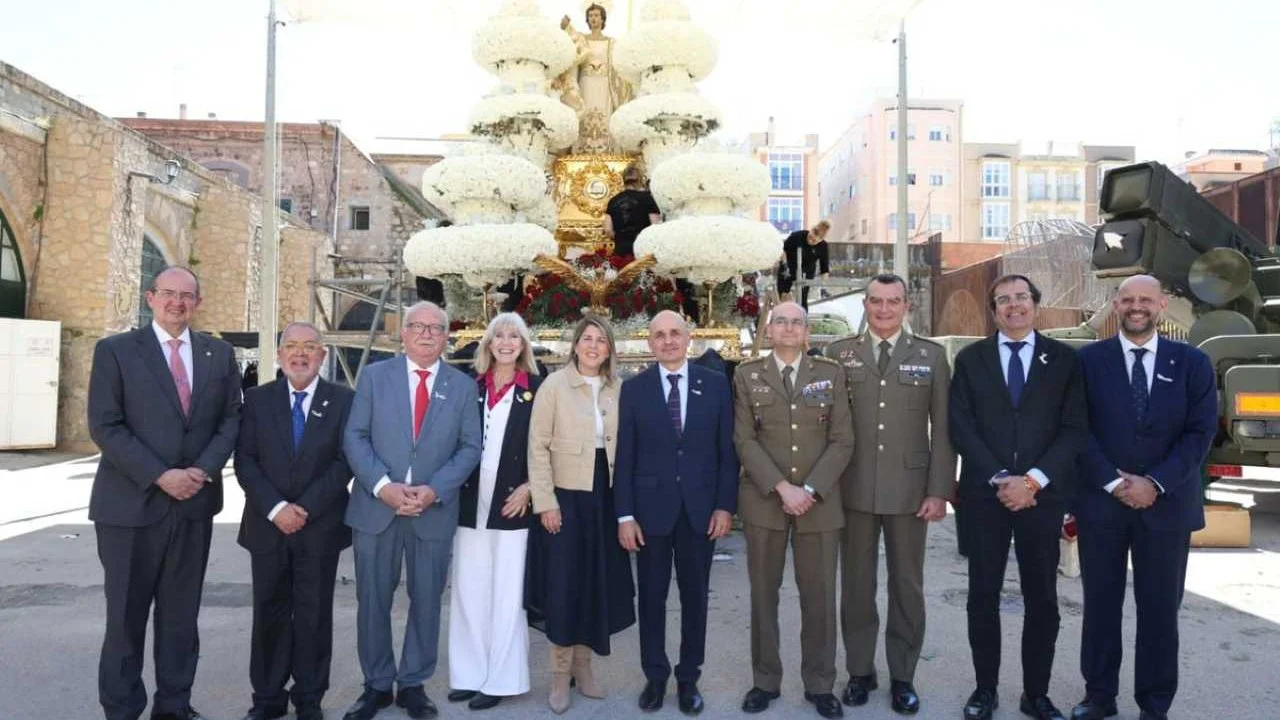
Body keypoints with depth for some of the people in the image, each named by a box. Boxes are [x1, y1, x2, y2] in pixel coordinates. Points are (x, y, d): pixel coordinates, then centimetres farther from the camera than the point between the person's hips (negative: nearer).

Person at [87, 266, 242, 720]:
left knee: (181, 613, 11)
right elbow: (105, 427, -9)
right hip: (131, 503, -3)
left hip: (195, 502, 3)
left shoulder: (220, 354, 8)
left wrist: (204, 469, -9)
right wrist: (159, 476, -17)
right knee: (126, 614, 7)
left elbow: (231, 418, 7)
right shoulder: (114, 350, -2)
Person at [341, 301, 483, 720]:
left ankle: (413, 684, 25)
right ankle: (377, 685, 25)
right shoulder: (374, 376, 4)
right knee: (372, 601, 9)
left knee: (426, 602, 9)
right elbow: (354, 438, -2)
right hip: (376, 507, 0)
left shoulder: (463, 386, 5)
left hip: (435, 510, 0)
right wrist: (383, 486, -14)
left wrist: (434, 490, -12)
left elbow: (470, 448, 1)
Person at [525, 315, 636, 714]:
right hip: (566, 496, -4)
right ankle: (560, 675, 17)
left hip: (606, 497, 4)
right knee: (564, 584, 2)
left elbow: (624, 444, 8)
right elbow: (538, 446, -8)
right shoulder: (554, 384, -6)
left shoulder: (618, 388, 5)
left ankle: (583, 665, 27)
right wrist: (545, 501, -13)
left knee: (598, 583, 11)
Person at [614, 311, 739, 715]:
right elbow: (624, 456, -1)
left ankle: (689, 678, 26)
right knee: (652, 596, 10)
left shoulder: (715, 384, 1)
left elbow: (727, 449, 1)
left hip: (700, 507, 1)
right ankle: (655, 676, 26)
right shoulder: (634, 389, 0)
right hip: (650, 507, 0)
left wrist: (725, 505, -5)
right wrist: (625, 515, -6)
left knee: (695, 596, 11)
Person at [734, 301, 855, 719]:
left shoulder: (830, 374, 5)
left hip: (820, 501, 0)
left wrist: (810, 490, -11)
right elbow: (744, 441, -3)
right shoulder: (747, 376, 4)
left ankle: (819, 684, 21)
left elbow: (842, 441, 0)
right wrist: (782, 488, -14)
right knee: (763, 594, 8)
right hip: (763, 500, 0)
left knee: (819, 596, 6)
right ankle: (765, 681, 22)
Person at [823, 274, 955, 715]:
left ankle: (902, 677, 24)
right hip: (853, 490, 0)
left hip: (910, 490, 0)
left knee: (907, 586, 10)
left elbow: (943, 429, 1)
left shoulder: (931, 356, 3)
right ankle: (860, 671, 25)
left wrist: (939, 491, -4)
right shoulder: (838, 354, 3)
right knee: (856, 584, 10)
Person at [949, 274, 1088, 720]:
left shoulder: (1064, 360, 5)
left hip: (1043, 494, 0)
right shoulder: (970, 359, 6)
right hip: (984, 494, 0)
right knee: (983, 596, 6)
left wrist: (1033, 480, -12)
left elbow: (1075, 429, -2)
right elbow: (961, 428, -1)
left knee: (1042, 598, 7)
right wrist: (1000, 479, -11)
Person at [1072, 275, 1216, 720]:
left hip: (1166, 504, 1)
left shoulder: (1192, 363, 4)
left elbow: (1201, 432, -2)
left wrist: (1155, 483, -12)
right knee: (1101, 603, 8)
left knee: (1160, 608, 8)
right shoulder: (1088, 361, 1)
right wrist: (1113, 482, -12)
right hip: (1100, 501, 0)